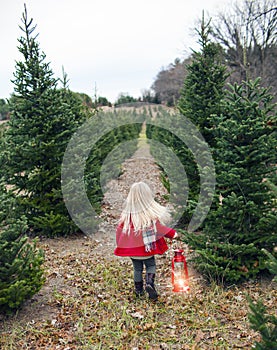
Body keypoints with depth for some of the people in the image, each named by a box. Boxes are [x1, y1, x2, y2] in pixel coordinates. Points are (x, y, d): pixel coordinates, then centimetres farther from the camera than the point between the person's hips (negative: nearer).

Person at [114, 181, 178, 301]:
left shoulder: (127, 213, -9)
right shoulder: (151, 212, -17)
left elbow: (120, 230, -1)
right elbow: (159, 227, -11)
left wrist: (119, 245, 14)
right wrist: (172, 233, 5)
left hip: (132, 248, 2)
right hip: (147, 247, -2)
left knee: (137, 269, 18)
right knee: (150, 265, 15)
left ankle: (139, 290, 26)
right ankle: (150, 282, -10)